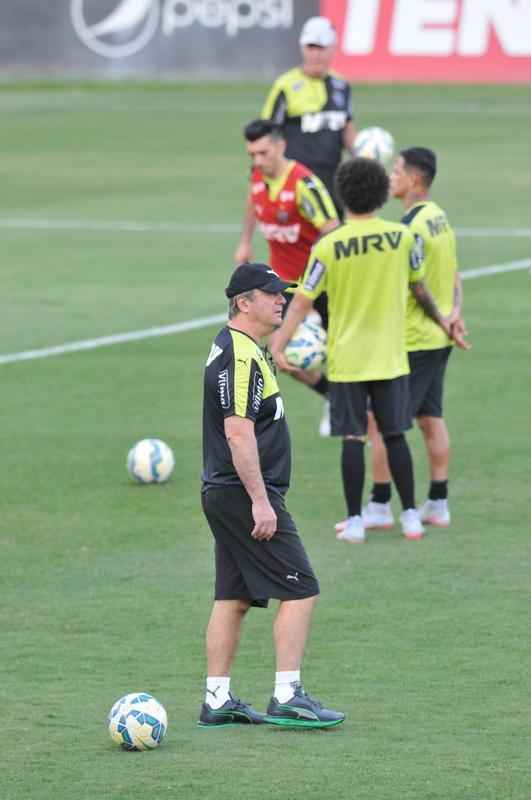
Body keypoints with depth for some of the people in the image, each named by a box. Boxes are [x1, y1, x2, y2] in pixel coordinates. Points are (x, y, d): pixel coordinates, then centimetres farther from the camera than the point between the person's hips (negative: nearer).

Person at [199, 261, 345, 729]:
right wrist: (260, 501, -23)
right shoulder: (240, 356, -16)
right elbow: (238, 432, -22)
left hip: (226, 496, 10)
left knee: (234, 598, 11)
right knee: (301, 590, -8)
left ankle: (217, 701, 12)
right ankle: (287, 698, -8)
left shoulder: (236, 349, 17)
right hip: (244, 496, -10)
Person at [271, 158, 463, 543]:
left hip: (347, 360, -2)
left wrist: (278, 346, -9)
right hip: (391, 358, 2)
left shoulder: (328, 246, -12)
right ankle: (411, 516, 12)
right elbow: (419, 289, 10)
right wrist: (441, 320, 27)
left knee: (353, 439, 3)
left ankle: (355, 522, 5)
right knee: (395, 436, 10)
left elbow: (302, 302, -13)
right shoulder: (402, 237, -4)